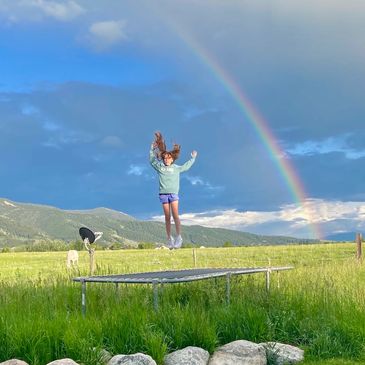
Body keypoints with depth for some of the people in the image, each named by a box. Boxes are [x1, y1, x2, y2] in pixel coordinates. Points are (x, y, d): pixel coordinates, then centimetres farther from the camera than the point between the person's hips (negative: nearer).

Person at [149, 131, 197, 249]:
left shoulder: (176, 168, 12)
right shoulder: (159, 167, 12)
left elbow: (186, 166, 26)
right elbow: (152, 160, 25)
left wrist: (193, 158, 30)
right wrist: (152, 149, 23)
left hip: (174, 194, -1)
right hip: (163, 194, 1)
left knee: (175, 215, -13)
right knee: (167, 217, 2)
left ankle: (178, 237, -16)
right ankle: (169, 239, 5)